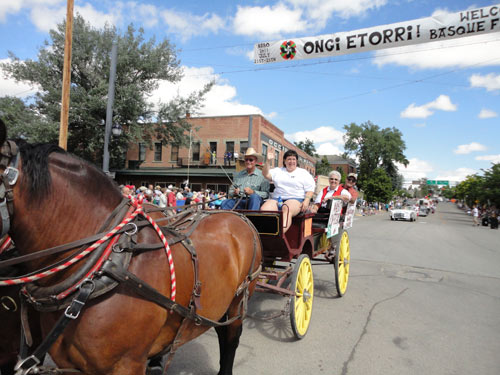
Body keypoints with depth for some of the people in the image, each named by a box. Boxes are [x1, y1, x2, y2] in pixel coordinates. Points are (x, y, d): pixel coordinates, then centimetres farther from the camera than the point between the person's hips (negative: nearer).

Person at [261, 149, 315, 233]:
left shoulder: (304, 173, 16)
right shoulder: (278, 171, 24)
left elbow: (310, 189, 8)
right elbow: (266, 174, 11)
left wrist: (306, 200, -10)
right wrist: (268, 161, -2)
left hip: (296, 199, -3)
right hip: (276, 199, 3)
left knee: (286, 208, -39)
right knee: (264, 209, -28)